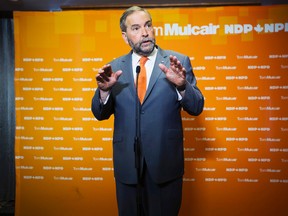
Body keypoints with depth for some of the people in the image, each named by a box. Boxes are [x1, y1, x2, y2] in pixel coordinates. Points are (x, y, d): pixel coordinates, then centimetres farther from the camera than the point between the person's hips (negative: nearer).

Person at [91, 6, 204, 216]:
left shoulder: (178, 62, -3)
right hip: (127, 163, 2)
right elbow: (100, 114, 2)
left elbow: (196, 108, -5)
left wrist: (182, 85, -25)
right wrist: (104, 90, -18)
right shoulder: (115, 68, 2)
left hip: (166, 162, -1)